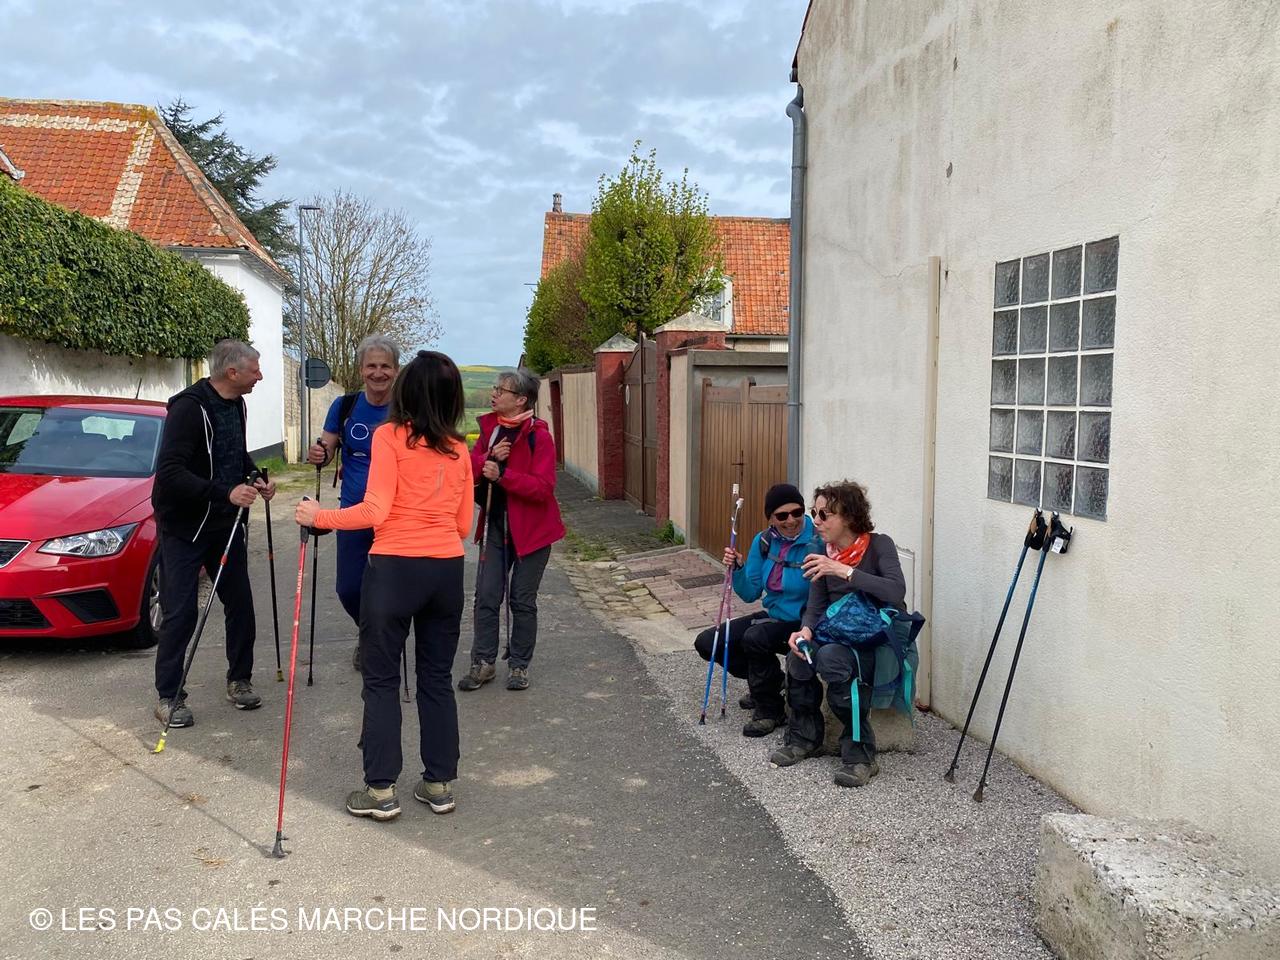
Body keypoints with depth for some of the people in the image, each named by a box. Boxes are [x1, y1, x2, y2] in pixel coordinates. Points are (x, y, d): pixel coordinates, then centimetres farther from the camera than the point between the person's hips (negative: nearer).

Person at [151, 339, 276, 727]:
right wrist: (225, 493, -33)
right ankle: (168, 696, 12)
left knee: (240, 604, 10)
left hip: (226, 524, 7)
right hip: (185, 528, -7)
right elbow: (169, 472, -27)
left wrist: (255, 479, 2)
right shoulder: (189, 407, -20)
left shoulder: (235, 404, 5)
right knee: (180, 614, -2)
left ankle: (240, 679, 25)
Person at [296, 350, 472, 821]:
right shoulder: (459, 448, 8)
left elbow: (375, 511, -13)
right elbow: (464, 524, 11)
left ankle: (381, 790, 11)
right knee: (436, 678, 14)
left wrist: (318, 517, -1)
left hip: (394, 567, -4)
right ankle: (439, 783, 20)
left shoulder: (389, 436, -6)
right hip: (448, 569, 5)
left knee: (382, 679, 7)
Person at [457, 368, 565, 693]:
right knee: (486, 597, 4)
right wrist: (489, 457, -15)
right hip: (494, 525, 5)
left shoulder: (538, 436, -14)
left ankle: (519, 666, 20)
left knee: (522, 601, 5)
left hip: (531, 529, -5)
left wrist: (502, 475, -27)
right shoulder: (490, 428, 6)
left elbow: (543, 487, -21)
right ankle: (483, 663, 15)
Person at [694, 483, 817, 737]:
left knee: (754, 637, -34)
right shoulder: (763, 542, -2)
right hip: (772, 616, 7)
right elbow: (750, 594, 2)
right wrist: (737, 569, -15)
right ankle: (769, 682, 19)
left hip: (801, 623, -7)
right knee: (706, 643, 0)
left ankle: (770, 710, -10)